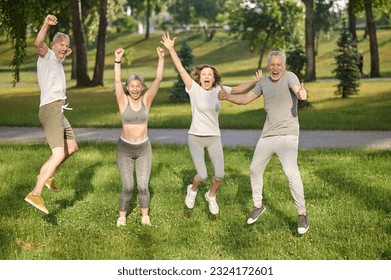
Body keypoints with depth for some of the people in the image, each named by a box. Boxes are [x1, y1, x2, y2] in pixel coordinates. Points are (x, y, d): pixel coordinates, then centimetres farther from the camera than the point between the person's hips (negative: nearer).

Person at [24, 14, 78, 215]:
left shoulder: (55, 61, 22)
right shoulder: (47, 54, -3)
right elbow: (38, 44, -29)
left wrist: (63, 58, 41)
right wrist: (46, 25, -45)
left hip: (58, 111, 10)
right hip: (51, 109, -10)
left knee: (72, 147, 22)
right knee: (59, 155, -19)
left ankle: (46, 175, 28)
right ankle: (35, 194, -23)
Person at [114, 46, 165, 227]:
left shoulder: (146, 100, -5)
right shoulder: (123, 101, -8)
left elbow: (158, 80, -14)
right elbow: (117, 81, -22)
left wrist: (161, 59, -23)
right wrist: (118, 60, -33)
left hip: (144, 148, 1)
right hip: (124, 148, -1)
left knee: (143, 186, -3)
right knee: (128, 187, -1)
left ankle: (145, 214, 22)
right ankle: (122, 215, 22)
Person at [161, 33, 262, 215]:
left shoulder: (218, 90, 0)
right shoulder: (194, 89, -9)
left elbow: (238, 89, 8)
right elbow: (181, 70, -16)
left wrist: (254, 81, -5)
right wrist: (171, 49, -24)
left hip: (214, 138, 3)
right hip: (195, 138, -3)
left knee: (220, 176, -4)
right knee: (202, 176, -10)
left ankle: (211, 196, 28)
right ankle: (192, 190, 25)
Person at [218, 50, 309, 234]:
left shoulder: (289, 77, -10)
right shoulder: (264, 82, 9)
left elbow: (297, 90, -31)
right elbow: (245, 99, 15)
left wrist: (302, 94, -56)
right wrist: (228, 97, -4)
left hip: (287, 135, -7)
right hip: (267, 135, 7)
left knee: (291, 172, -19)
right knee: (255, 169, 14)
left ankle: (302, 214, -7)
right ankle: (258, 205, 35)